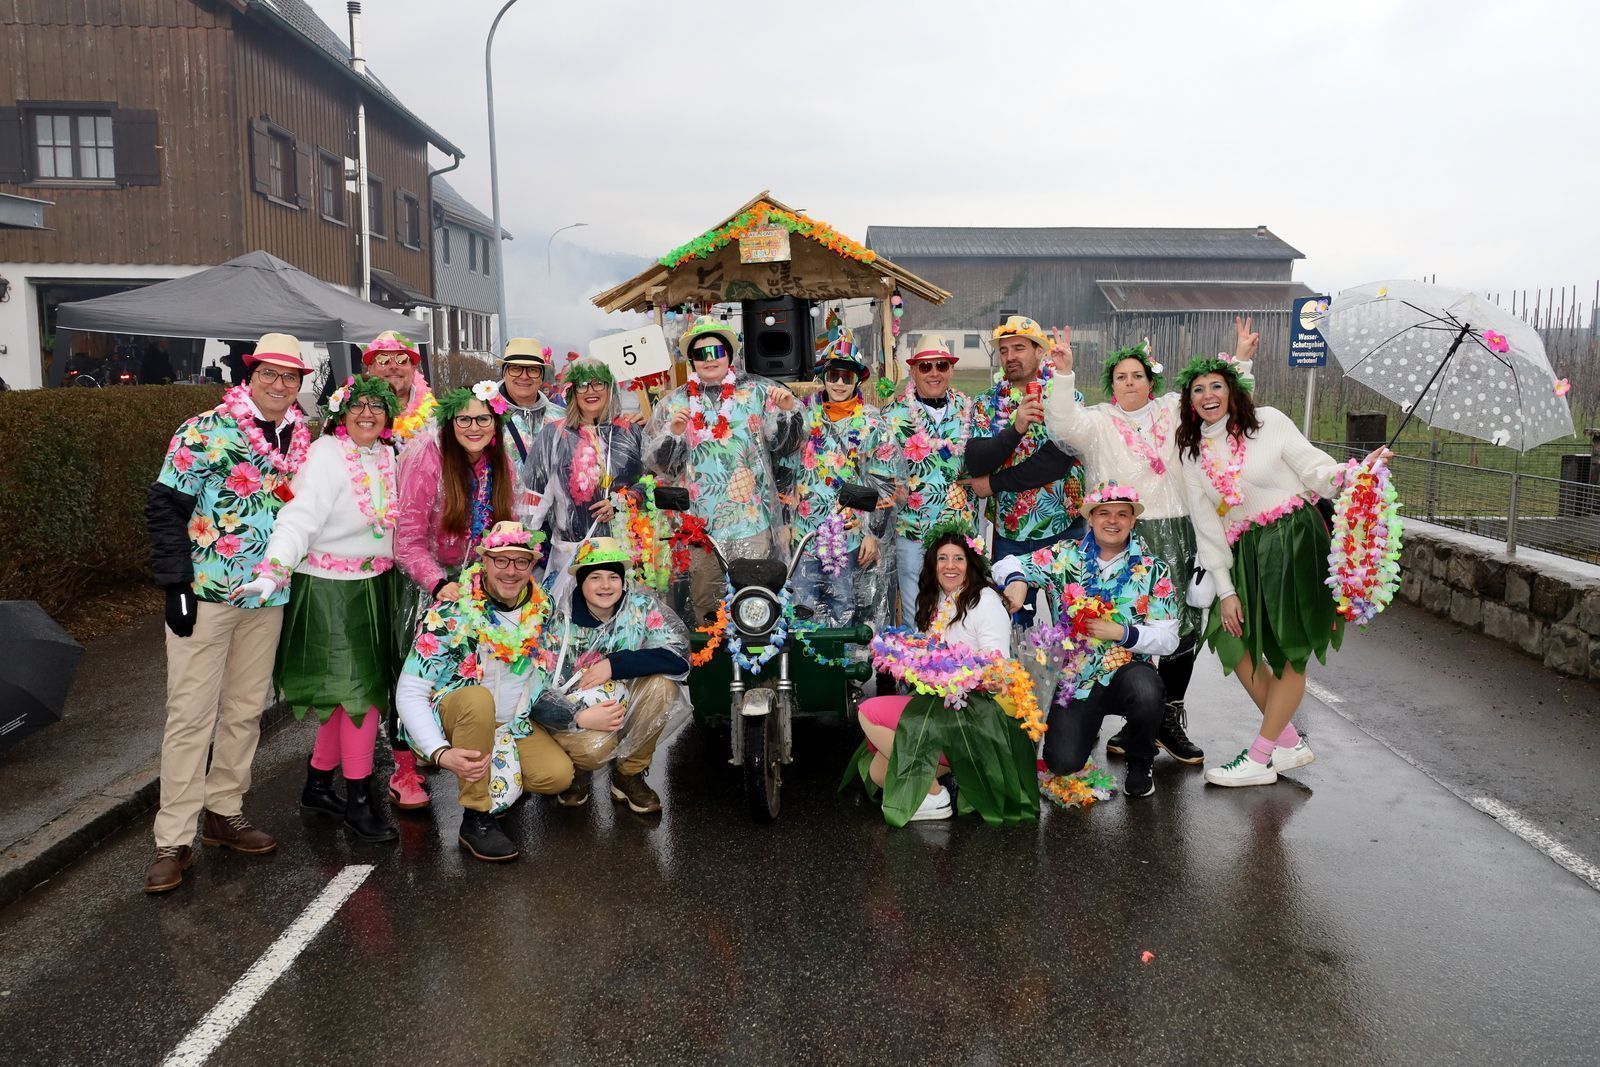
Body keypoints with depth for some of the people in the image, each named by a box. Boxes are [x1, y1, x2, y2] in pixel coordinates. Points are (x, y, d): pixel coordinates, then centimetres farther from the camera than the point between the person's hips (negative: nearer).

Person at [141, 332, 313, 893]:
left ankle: (224, 811, 27)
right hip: (205, 593, -5)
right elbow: (165, 506, -9)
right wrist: (177, 583, -13)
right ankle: (173, 840, 5)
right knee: (191, 714, -2)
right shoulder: (205, 431, -8)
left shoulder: (301, 439, 8)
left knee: (246, 710, 13)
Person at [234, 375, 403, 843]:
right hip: (332, 588, -7)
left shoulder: (386, 455, 8)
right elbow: (300, 518, -27)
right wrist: (272, 573, -38)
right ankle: (358, 801, 9)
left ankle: (318, 785, 29)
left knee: (351, 692, 13)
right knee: (359, 689, -4)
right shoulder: (325, 456, -15)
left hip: (372, 585, 7)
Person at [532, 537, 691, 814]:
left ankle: (629, 775, -5)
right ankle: (578, 771, 6)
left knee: (662, 683, -25)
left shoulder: (641, 606, -11)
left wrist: (614, 664, -29)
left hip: (625, 709, 3)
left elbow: (679, 655, -22)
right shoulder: (561, 622, -15)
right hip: (575, 712, -3)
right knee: (595, 745, -34)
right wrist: (580, 718, -33)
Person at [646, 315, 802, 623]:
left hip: (751, 519, -1)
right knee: (705, 602, 9)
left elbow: (782, 445, 4)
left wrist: (788, 411, -13)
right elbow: (658, 462, 7)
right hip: (699, 522, 1)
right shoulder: (674, 403, 8)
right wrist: (673, 434, -11)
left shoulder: (757, 393, 5)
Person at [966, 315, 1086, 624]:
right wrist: (1016, 429, -24)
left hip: (1063, 527, -2)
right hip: (1009, 530, 3)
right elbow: (976, 463, -9)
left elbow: (1058, 459, -18)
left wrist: (994, 483, -13)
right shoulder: (987, 404, 5)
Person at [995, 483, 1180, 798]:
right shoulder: (1065, 557, 3)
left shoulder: (1152, 570, 2)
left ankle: (1139, 763, -3)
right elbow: (1007, 565, 3)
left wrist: (1120, 633, -18)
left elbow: (1168, 638, -3)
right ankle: (1086, 727, 23)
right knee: (1063, 763, -18)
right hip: (1075, 677, 0)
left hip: (1128, 669, 0)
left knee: (1146, 692, -37)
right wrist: (1017, 581, -21)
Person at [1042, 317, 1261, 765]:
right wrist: (1065, 373, -24)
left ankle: (1170, 720, 19)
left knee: (1183, 626, 5)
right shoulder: (1097, 422, 4)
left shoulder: (1173, 411, 15)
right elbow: (1063, 424, -14)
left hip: (1175, 535, 4)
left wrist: (1240, 359, 7)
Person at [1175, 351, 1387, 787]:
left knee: (1292, 652, -2)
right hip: (1246, 554, 5)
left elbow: (1314, 468, -4)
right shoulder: (1192, 452, 8)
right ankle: (1290, 742, 16)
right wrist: (1225, 589, 2)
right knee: (1232, 640, 0)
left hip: (1295, 540, -5)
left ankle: (1260, 758, 8)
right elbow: (1206, 525, 6)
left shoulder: (1267, 422, -2)